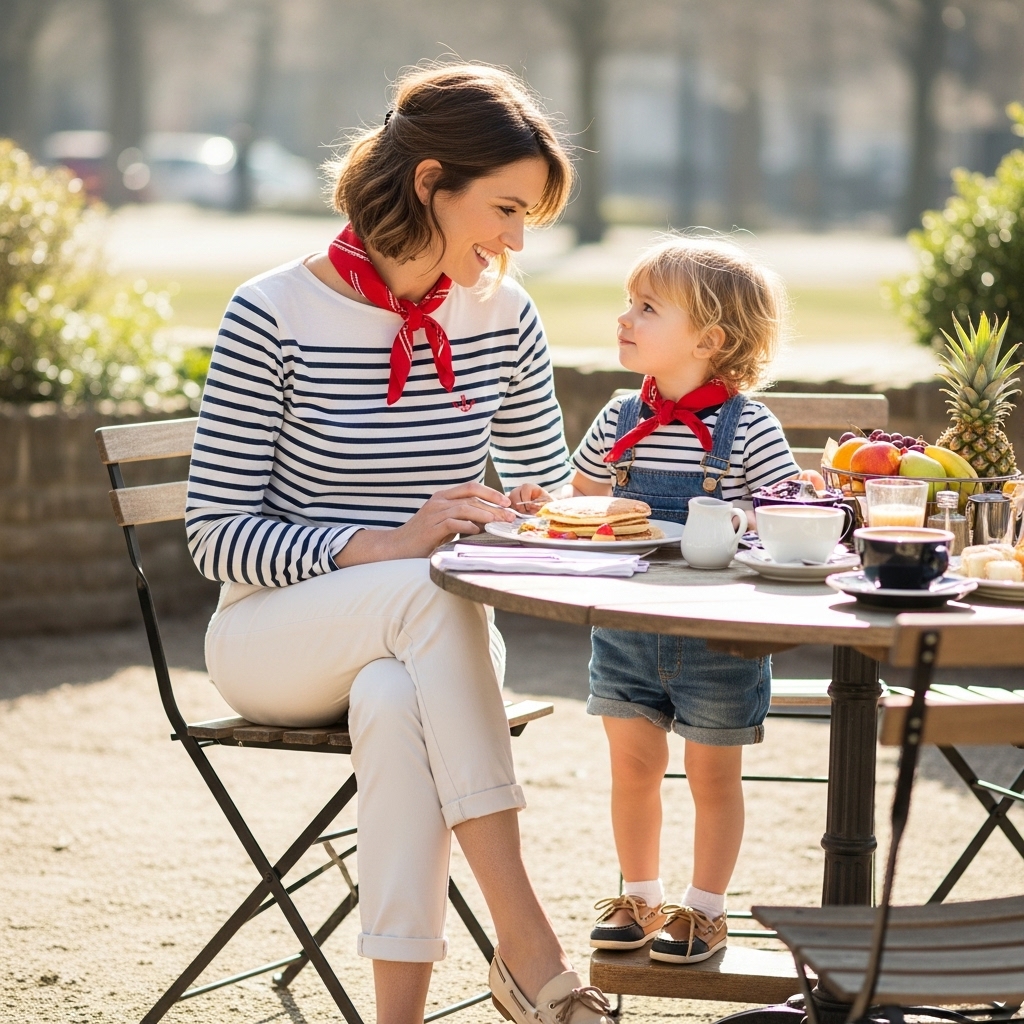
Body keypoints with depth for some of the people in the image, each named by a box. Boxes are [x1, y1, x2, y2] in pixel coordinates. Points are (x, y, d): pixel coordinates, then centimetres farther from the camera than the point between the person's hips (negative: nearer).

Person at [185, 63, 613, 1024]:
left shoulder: (501, 313, 3)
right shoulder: (275, 316, -12)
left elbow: (546, 492, 16)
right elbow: (217, 535, -13)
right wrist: (388, 547, -27)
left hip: (422, 644, 3)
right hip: (272, 639, -3)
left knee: (393, 698, -36)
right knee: (435, 592, -36)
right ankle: (526, 944, -40)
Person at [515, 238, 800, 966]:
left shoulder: (747, 428, -11)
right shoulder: (620, 421, 2)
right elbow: (584, 499, 16)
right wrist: (545, 510, -3)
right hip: (626, 627, 4)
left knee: (713, 772, 8)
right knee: (633, 765, 11)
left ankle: (706, 907, 22)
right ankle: (641, 898, 27)